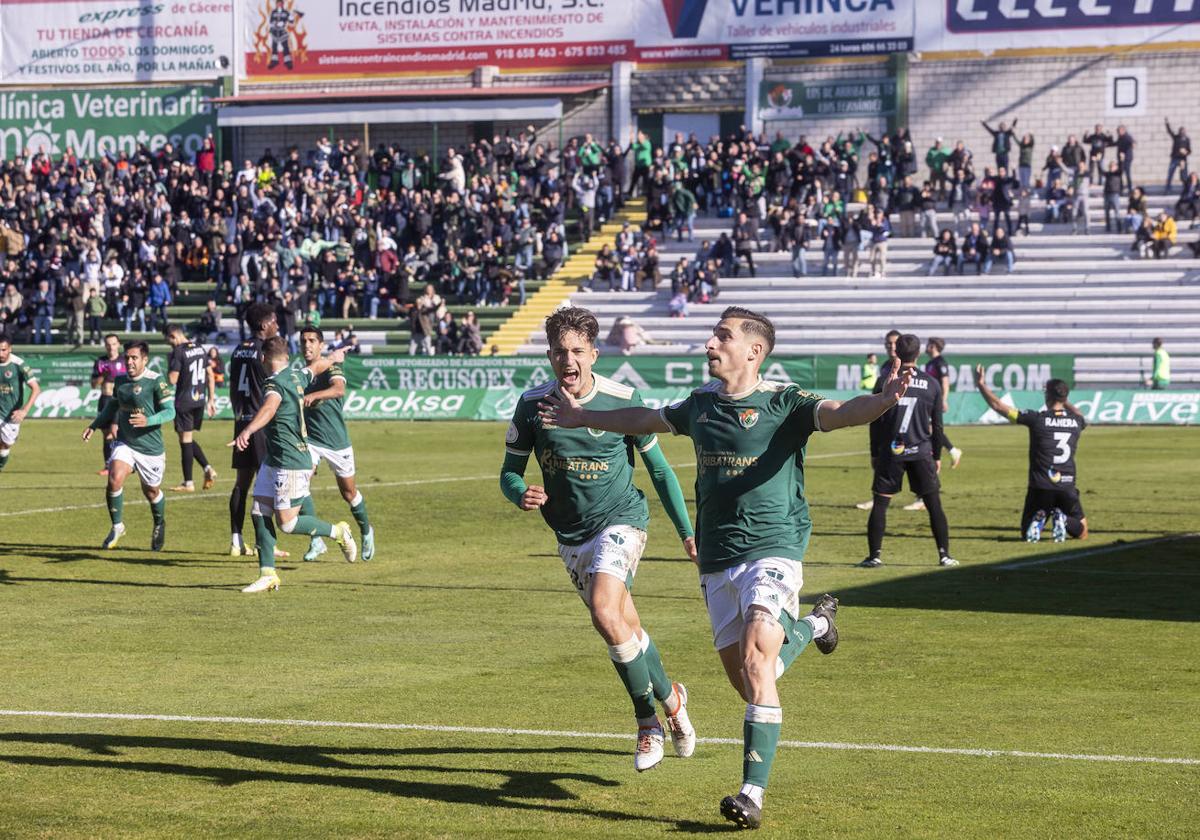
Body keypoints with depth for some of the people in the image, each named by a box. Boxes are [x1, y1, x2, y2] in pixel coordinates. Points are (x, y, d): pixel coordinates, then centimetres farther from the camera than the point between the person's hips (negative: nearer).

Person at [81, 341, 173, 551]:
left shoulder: (156, 381, -13)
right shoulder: (120, 381, 5)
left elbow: (170, 412, -15)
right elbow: (112, 407, 22)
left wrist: (148, 421, -32)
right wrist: (94, 426, 13)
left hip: (151, 447, -3)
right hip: (124, 443, 3)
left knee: (151, 491, 11)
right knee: (114, 479, -20)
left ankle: (159, 526, 42)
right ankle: (117, 526, -2)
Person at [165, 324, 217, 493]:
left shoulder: (178, 352, -13)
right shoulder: (200, 349, 10)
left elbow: (172, 380, -17)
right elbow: (210, 376, 13)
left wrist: (169, 367, 3)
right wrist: (211, 400, 17)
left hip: (184, 401, -7)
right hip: (200, 400, 7)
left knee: (185, 439, -1)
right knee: (189, 438, 18)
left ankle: (188, 483, 2)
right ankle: (207, 468, 1)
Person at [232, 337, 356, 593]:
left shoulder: (274, 383, -18)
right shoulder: (295, 376, 9)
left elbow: (269, 408, -41)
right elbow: (317, 366, 30)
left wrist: (247, 431, -57)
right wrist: (334, 358, 54)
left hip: (291, 463, -10)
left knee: (287, 523, -6)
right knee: (259, 514, 5)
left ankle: (338, 532, 14)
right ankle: (268, 574, 7)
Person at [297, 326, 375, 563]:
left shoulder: (331, 370, -12)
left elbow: (339, 390, -36)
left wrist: (314, 395, -52)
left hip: (337, 441, -3)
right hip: (309, 439, 3)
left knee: (349, 492, 11)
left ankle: (366, 532, 38)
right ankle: (316, 541, -12)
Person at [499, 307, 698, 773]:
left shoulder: (625, 401, -12)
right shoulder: (532, 404, -7)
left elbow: (659, 469, 0)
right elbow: (509, 472, 3)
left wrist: (686, 532, 2)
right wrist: (521, 494, -21)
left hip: (620, 519, -4)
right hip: (570, 534, 4)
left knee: (605, 614, -24)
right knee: (627, 628, 10)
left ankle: (650, 714, -7)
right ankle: (669, 700, 32)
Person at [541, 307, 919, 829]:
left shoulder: (783, 404, -7)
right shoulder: (701, 405, 11)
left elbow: (838, 413, -25)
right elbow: (645, 420, 29)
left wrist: (880, 401, -46)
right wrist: (583, 418, 40)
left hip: (772, 550, -6)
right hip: (716, 561, 6)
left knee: (756, 660, -21)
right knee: (743, 679, 8)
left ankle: (753, 794, -20)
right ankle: (813, 623, 39)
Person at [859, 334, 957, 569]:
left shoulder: (885, 382, -2)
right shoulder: (931, 384, 3)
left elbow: (876, 422, 0)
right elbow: (937, 425, 7)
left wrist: (874, 454, 8)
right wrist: (937, 456, 15)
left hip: (890, 452, -1)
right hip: (921, 452, 1)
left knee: (880, 503, 4)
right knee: (934, 504, 6)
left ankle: (874, 556, 1)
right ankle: (944, 555, 4)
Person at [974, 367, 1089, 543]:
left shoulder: (1037, 418, -7)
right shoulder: (1076, 420, 4)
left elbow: (998, 407, -2)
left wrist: (981, 384, 9)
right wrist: (1064, 402, 45)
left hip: (1041, 487, -1)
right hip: (1067, 486, 1)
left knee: (1027, 533, 17)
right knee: (1081, 533, 17)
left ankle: (1038, 521, -17)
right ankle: (1062, 520, -15)